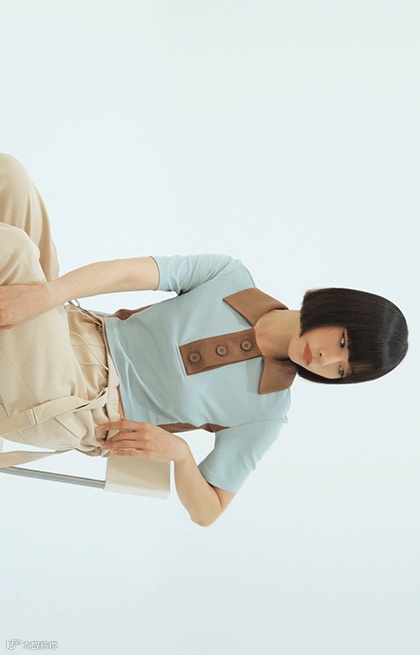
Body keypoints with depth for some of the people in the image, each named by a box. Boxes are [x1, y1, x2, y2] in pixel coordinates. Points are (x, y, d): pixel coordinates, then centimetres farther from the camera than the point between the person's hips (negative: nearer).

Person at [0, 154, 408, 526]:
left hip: (72, 414, -4)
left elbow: (206, 512, -1)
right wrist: (46, 293, -26)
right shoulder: (231, 277, -2)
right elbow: (129, 272, -9)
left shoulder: (267, 413, -5)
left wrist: (178, 452, -23)